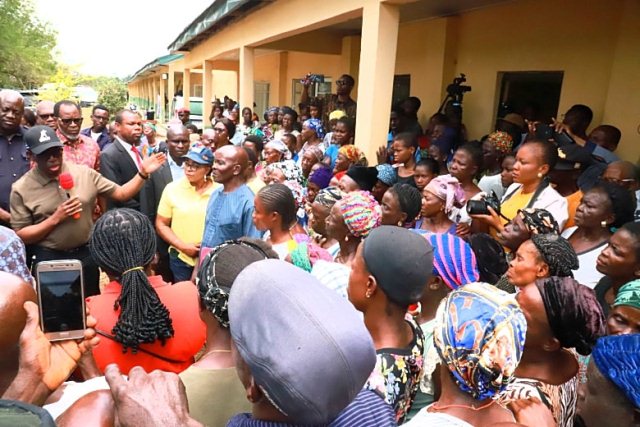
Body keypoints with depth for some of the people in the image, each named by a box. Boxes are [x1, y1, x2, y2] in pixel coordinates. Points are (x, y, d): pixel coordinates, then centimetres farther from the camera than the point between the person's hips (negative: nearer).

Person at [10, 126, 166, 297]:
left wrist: (143, 173, -16)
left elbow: (121, 194, -3)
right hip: (48, 258, -2)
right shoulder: (22, 189, -9)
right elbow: (21, 236, -8)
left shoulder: (85, 173, -4)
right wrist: (55, 219, -20)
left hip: (86, 253, 2)